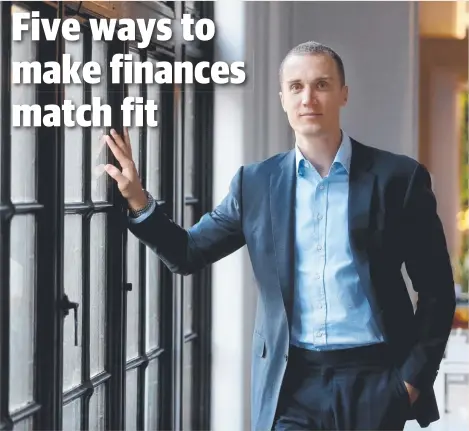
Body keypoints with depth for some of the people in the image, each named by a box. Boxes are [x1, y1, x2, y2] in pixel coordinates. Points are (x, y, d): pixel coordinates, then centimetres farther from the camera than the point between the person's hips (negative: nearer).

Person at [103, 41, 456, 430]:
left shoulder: (398, 177, -3)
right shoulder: (256, 183, 5)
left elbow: (437, 289, 1)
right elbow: (189, 254, 10)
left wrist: (414, 377, -5)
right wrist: (139, 202, -6)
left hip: (373, 380, -1)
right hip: (292, 383, 2)